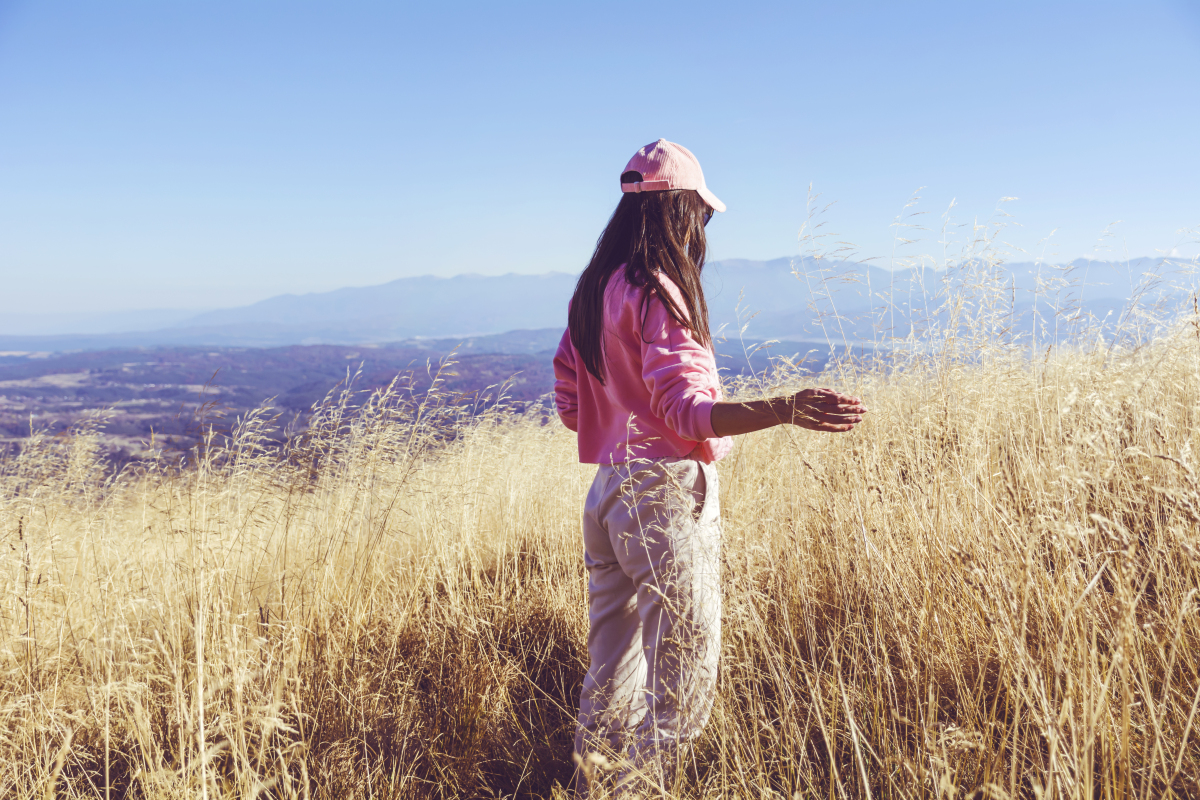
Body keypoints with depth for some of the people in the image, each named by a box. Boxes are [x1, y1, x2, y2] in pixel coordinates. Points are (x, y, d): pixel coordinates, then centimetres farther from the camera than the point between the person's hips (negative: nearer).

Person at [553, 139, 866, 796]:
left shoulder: (592, 292, 11)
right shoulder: (659, 292, -14)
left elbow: (569, 404, 15)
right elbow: (687, 411, -21)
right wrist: (784, 410, -29)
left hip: (605, 493, 9)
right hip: (667, 498, -9)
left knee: (609, 675, 20)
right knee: (682, 686, 3)